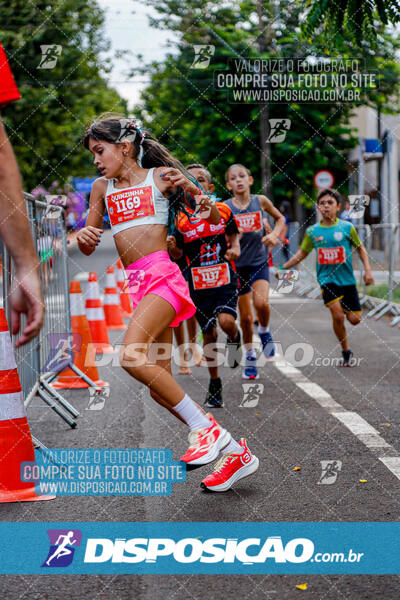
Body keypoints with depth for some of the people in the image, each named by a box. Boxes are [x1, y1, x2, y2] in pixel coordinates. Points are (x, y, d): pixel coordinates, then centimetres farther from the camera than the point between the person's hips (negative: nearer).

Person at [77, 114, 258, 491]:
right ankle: (234, 451, 13)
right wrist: (85, 237, -6)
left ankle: (205, 427, -19)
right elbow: (87, 248, 18)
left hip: (162, 275, -7)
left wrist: (191, 189, -15)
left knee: (132, 355, -30)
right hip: (137, 284, 7)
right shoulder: (102, 187, 16)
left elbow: (216, 219, 3)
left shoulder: (160, 176, 3)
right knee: (159, 389, 3)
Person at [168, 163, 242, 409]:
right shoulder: (181, 218, -3)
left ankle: (235, 340, 14)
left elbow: (233, 234, 20)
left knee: (226, 320, -25)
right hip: (199, 284, 0)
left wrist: (235, 248, 0)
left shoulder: (223, 210, 1)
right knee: (210, 334, 6)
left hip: (225, 279, 0)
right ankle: (215, 386, 22)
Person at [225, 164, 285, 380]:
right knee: (245, 317, 4)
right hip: (238, 265, 0)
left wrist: (274, 235, -2)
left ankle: (264, 331, 8)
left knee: (261, 303, -24)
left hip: (259, 262, 0)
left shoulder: (260, 201, -1)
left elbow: (280, 218, 15)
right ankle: (250, 356, 25)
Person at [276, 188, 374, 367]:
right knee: (337, 315, -16)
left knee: (354, 320, 0)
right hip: (327, 279, 0)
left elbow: (360, 249, 9)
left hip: (347, 279, 1)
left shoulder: (346, 227, -2)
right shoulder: (312, 231, 1)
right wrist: (283, 268, 5)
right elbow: (301, 253, 12)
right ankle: (346, 353, 2)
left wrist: (367, 270, 0)